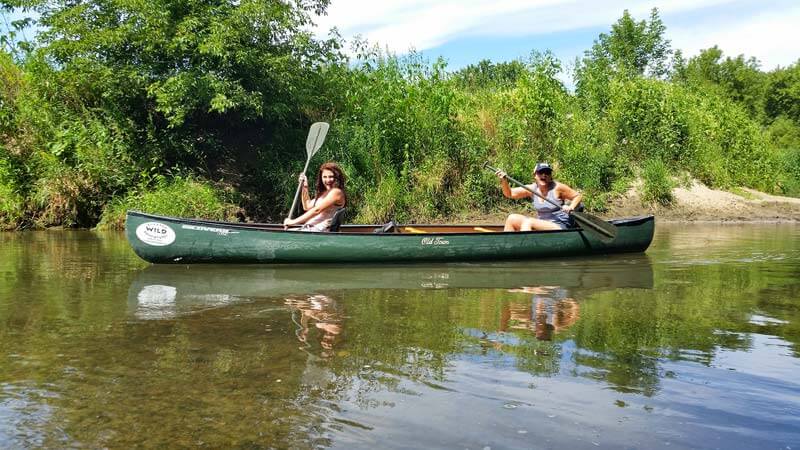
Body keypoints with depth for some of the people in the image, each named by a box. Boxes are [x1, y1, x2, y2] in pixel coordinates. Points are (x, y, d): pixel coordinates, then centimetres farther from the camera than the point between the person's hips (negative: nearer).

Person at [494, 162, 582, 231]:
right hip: (542, 224, 6)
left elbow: (578, 196, -1)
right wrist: (504, 181, -15)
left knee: (528, 222, -29)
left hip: (560, 227, -6)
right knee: (511, 218, -6)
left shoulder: (557, 187, -9)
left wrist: (571, 207, -20)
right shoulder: (532, 189, 3)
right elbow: (509, 193, 3)